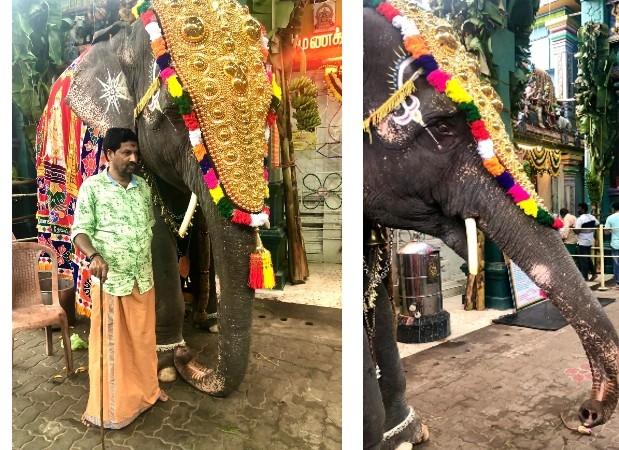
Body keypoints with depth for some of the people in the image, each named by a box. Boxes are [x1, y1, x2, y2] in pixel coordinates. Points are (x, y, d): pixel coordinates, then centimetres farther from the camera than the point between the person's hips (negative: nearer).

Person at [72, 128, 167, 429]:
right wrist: (94, 255, -29)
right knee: (110, 343, 5)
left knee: (143, 337, 16)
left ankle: (146, 390, 33)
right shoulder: (92, 187, -8)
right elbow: (80, 231, -10)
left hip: (143, 278, 5)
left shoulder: (143, 186, 7)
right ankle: (108, 406, 18)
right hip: (111, 280, -5)